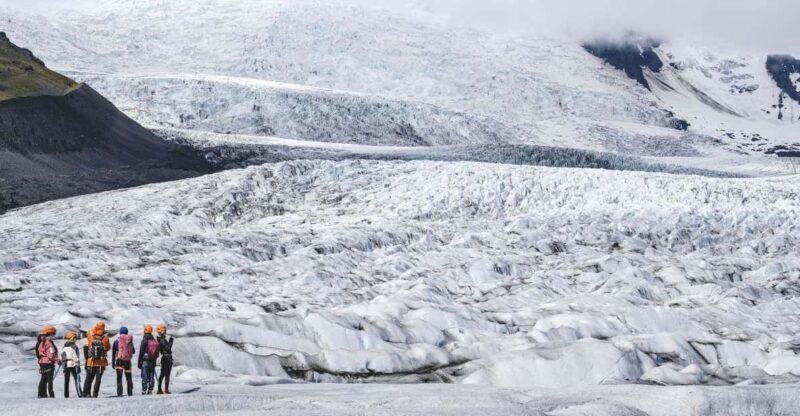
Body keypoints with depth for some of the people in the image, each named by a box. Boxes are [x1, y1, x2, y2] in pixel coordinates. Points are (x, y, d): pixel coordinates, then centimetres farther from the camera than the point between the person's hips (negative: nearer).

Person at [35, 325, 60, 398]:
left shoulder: (40, 342, 10)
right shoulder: (48, 342, -17)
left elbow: (38, 353, 16)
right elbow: (51, 354, -22)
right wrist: (57, 360, -14)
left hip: (42, 362, 8)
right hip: (48, 363, -8)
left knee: (43, 379, 15)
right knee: (50, 379, -4)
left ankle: (42, 394, 18)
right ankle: (51, 394, -4)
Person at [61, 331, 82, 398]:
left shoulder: (64, 347, 9)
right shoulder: (74, 347, -9)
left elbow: (62, 356, 11)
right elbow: (76, 357, -11)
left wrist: (63, 364, 17)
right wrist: (78, 365, -6)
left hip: (66, 365, 6)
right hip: (73, 365, -6)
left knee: (66, 381, 9)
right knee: (77, 380, -4)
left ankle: (66, 395, 9)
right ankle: (79, 394, -12)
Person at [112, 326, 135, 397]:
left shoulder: (116, 341, -2)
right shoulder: (130, 340, 2)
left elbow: (113, 353, -1)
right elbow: (133, 351, 11)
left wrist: (113, 363, 4)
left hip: (119, 360, -2)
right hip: (128, 360, 2)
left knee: (119, 378, -4)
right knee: (129, 377, 15)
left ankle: (119, 393, -15)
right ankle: (130, 392, 17)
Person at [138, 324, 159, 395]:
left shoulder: (144, 341, -10)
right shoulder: (155, 341, 8)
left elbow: (141, 352, -10)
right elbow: (157, 353, 13)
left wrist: (139, 362, -5)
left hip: (145, 360, -5)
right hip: (152, 362, 5)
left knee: (144, 376, -4)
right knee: (151, 376, 7)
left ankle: (144, 390, -7)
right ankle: (150, 390, 6)